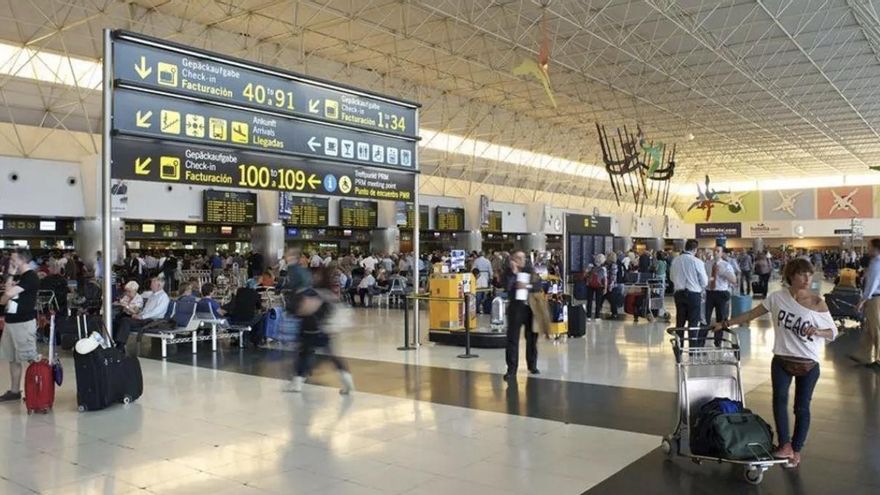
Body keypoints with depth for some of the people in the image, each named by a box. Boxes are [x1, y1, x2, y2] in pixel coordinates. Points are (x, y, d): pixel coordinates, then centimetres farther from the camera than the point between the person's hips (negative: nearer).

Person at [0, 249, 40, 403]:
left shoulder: (31, 277, -13)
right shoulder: (17, 277, 15)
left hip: (24, 322, -9)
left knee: (31, 359, -4)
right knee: (13, 359, 14)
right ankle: (14, 391, 23)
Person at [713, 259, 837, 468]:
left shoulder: (817, 303, -6)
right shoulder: (778, 297, -2)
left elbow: (833, 333, 0)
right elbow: (752, 314, 6)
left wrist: (817, 331, -22)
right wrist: (725, 324, 6)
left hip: (808, 363, -1)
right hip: (782, 359, 1)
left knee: (801, 407, 6)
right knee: (779, 398, -17)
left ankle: (796, 450, 19)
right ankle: (785, 445, -13)